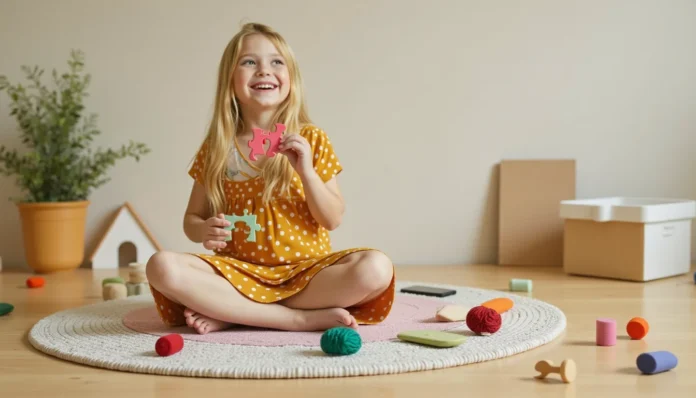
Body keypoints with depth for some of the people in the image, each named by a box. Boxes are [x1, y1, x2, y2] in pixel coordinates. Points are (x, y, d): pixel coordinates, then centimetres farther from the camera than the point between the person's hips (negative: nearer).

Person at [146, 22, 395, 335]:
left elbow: (333, 220, 1)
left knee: (376, 268, -29)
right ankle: (301, 318, -25)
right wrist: (204, 231, -12)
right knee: (162, 267, -28)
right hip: (239, 272, 0)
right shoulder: (216, 148, 6)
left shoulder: (312, 140, 3)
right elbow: (192, 218, 12)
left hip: (306, 270, 0)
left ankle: (231, 315, -21)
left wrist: (306, 170, -14)